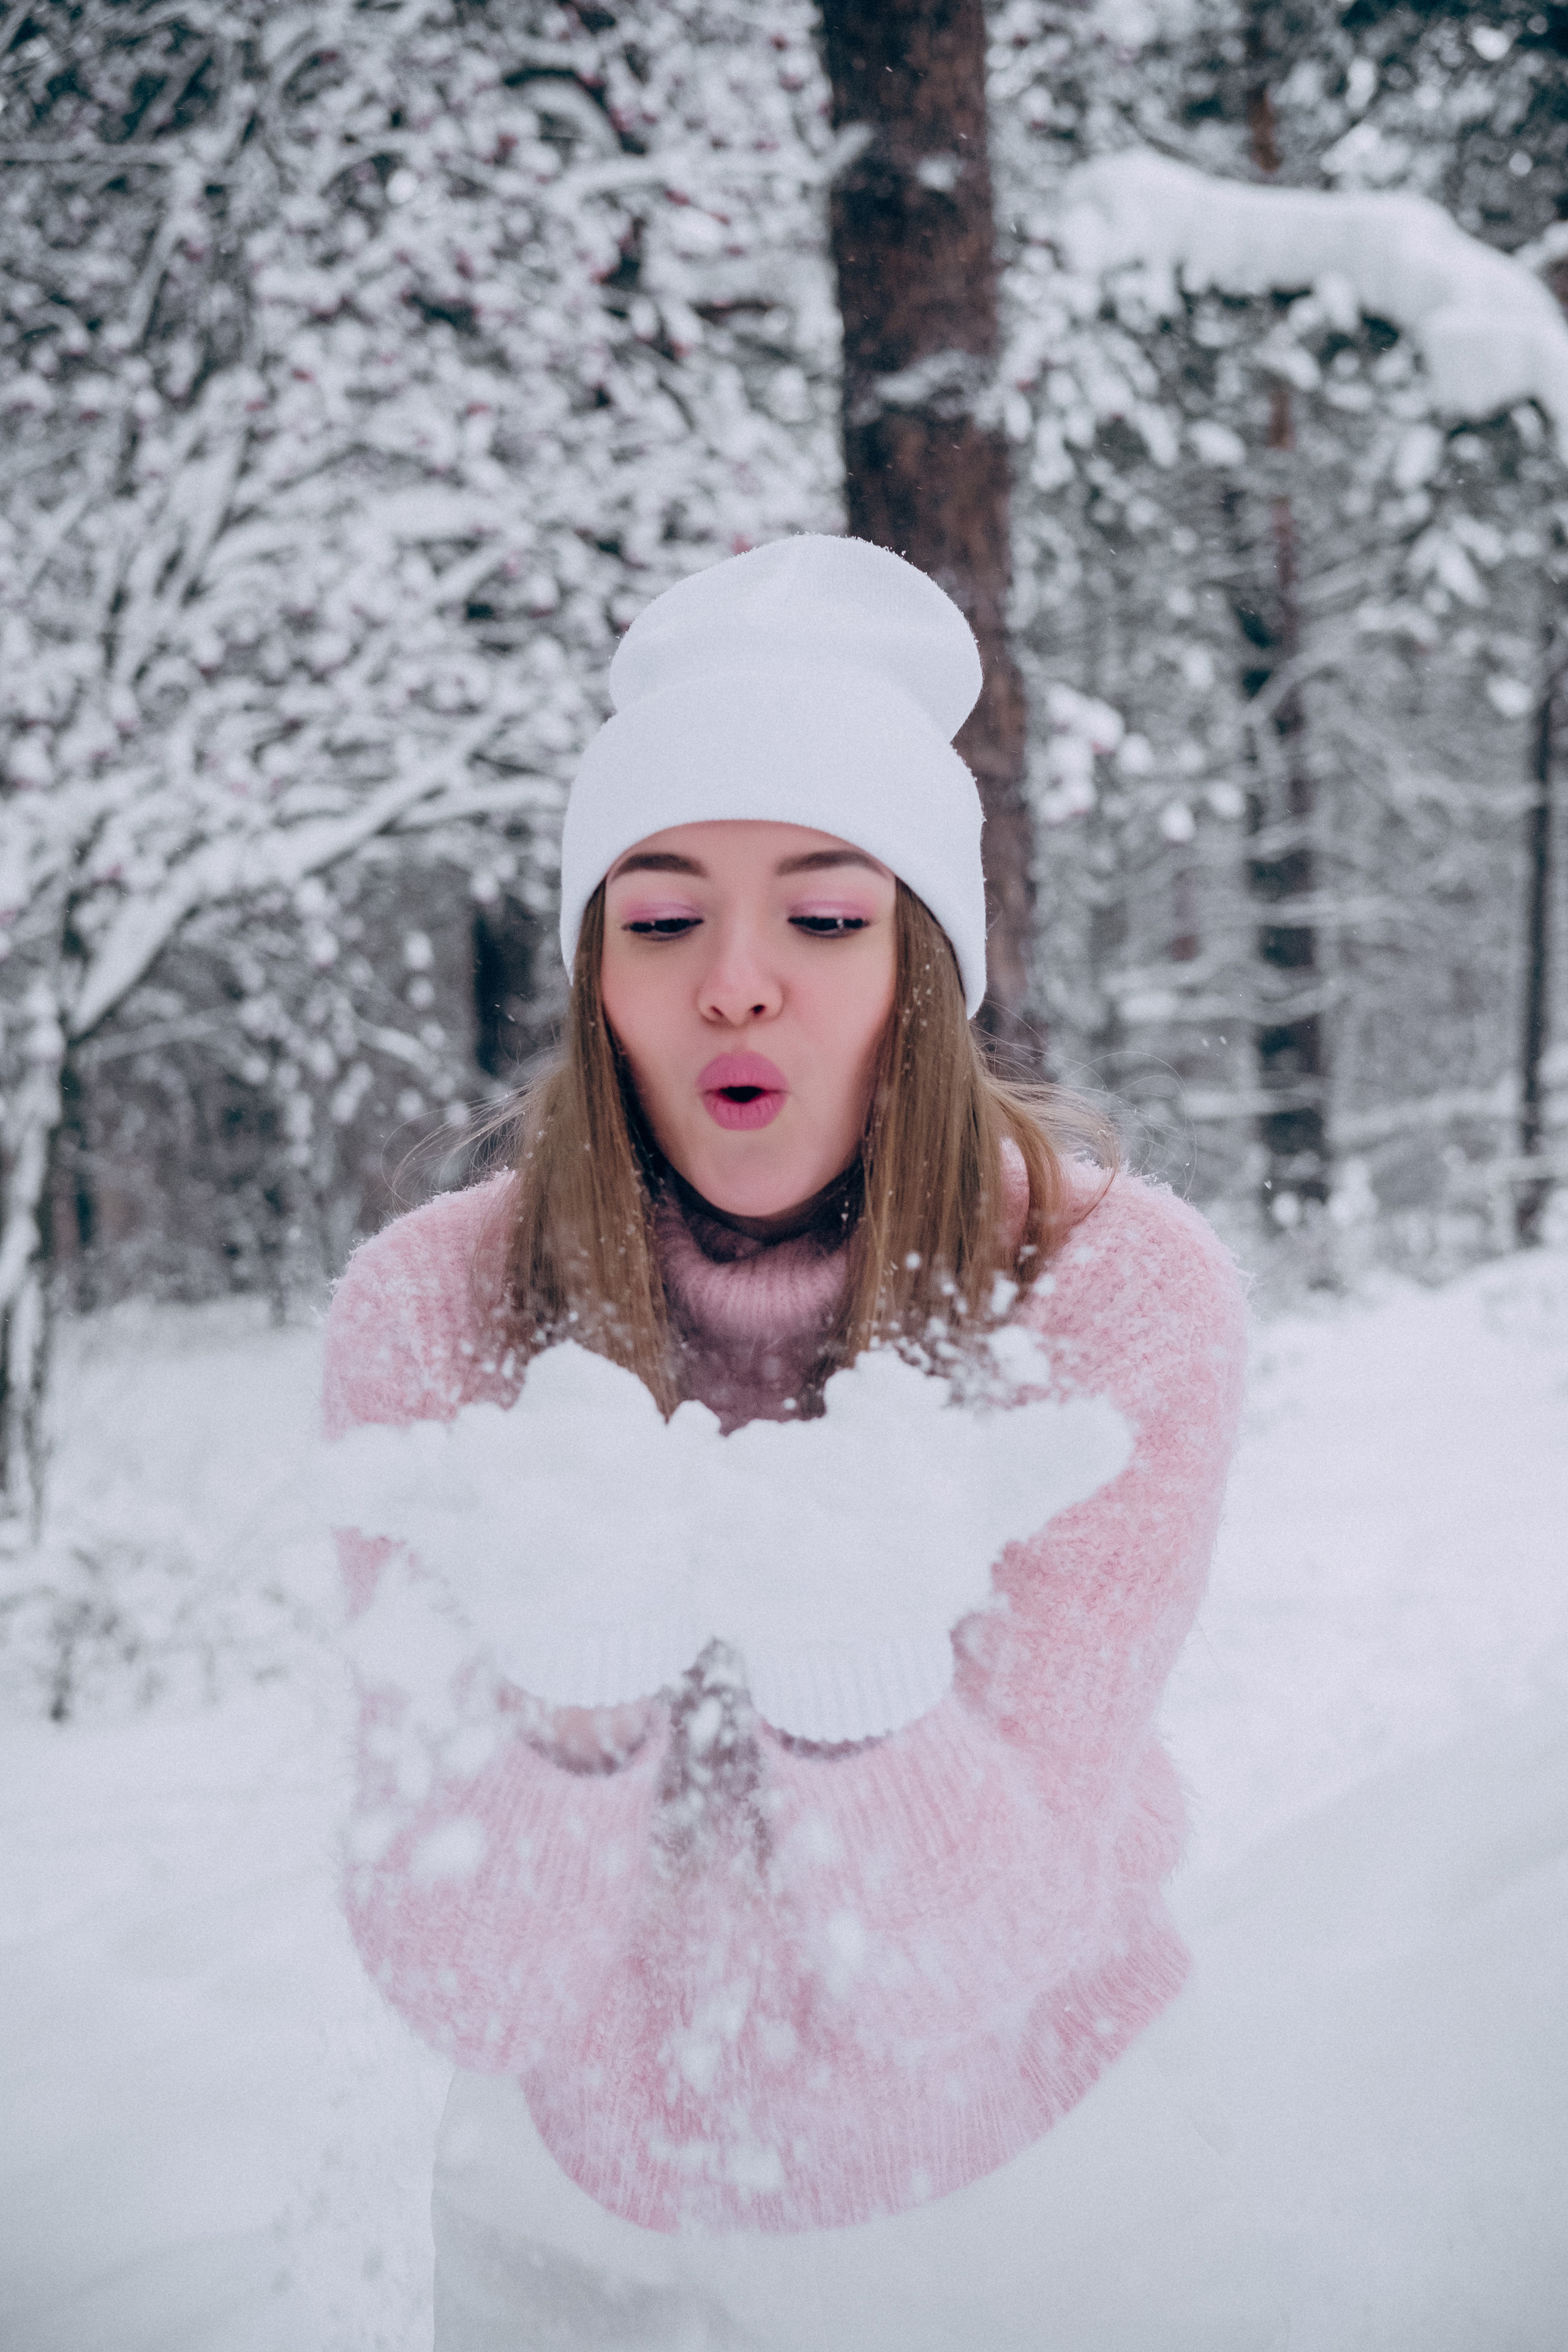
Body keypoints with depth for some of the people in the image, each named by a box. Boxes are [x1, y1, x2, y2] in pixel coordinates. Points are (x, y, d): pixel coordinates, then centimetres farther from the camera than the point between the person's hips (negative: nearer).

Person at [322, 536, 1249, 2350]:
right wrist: (571, 1679, -40)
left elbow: (968, 1962, -25)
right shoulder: (431, 1304, -18)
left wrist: (845, 1664, -43)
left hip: (1012, 2198, -1)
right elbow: (458, 1982, -21)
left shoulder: (1124, 1292, -21)